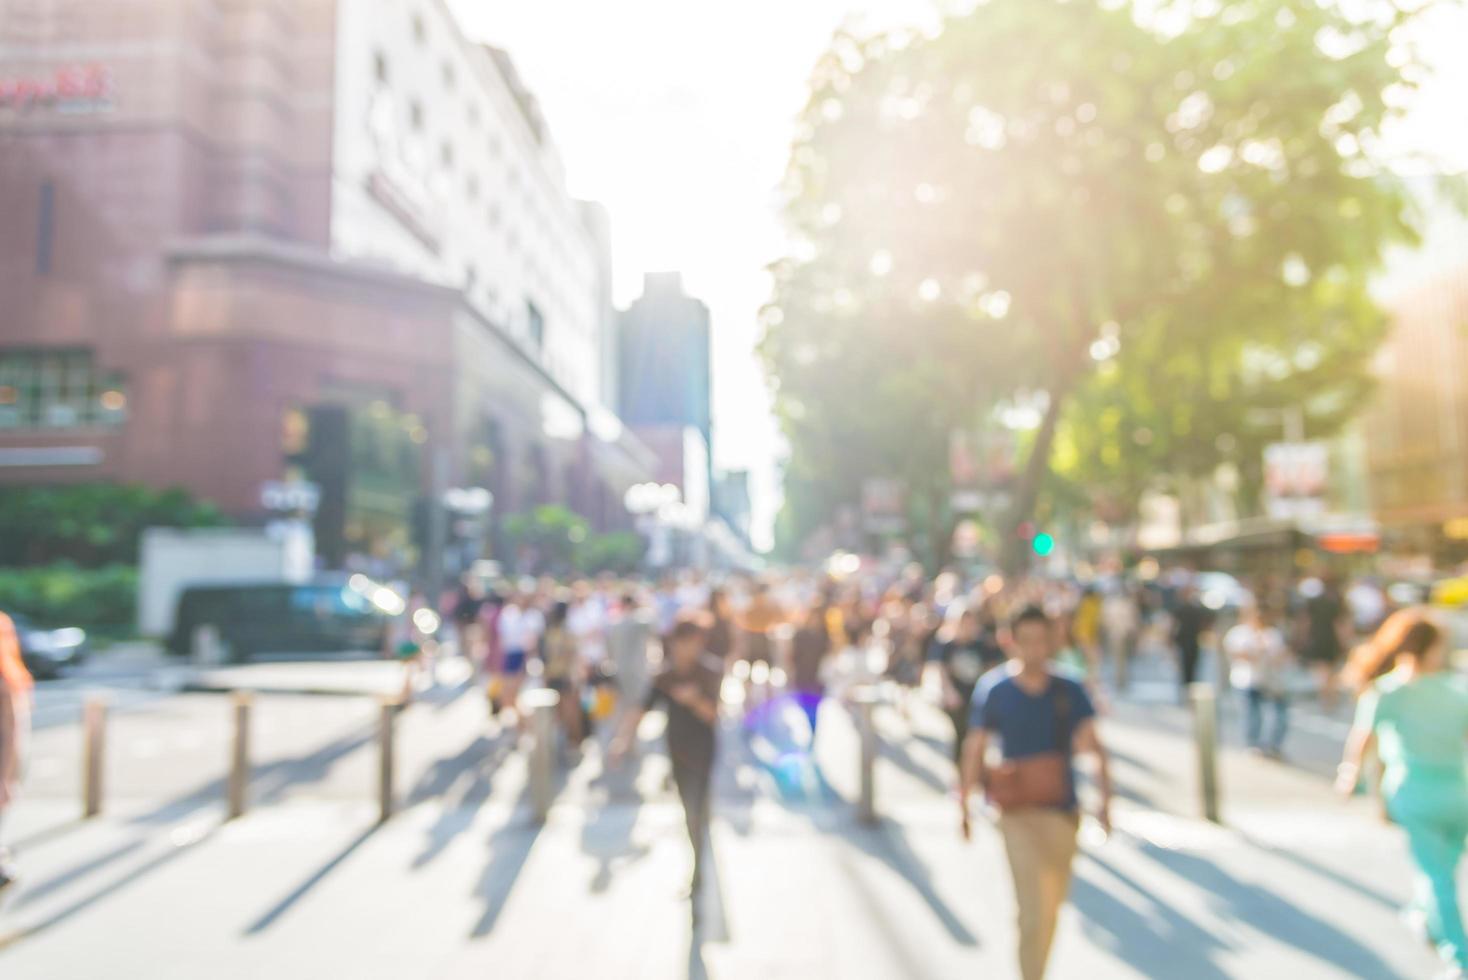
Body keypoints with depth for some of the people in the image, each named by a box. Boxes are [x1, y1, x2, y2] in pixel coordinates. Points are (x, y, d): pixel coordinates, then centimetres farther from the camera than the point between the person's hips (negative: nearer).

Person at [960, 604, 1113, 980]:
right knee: (1032, 908, -11)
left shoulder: (1070, 692, 0)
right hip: (1019, 811, -3)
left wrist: (1105, 798, -18)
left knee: (1052, 906, 17)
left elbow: (1092, 746, -5)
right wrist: (964, 802, 0)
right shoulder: (993, 690, -5)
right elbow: (975, 749, 0)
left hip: (1064, 809, 3)